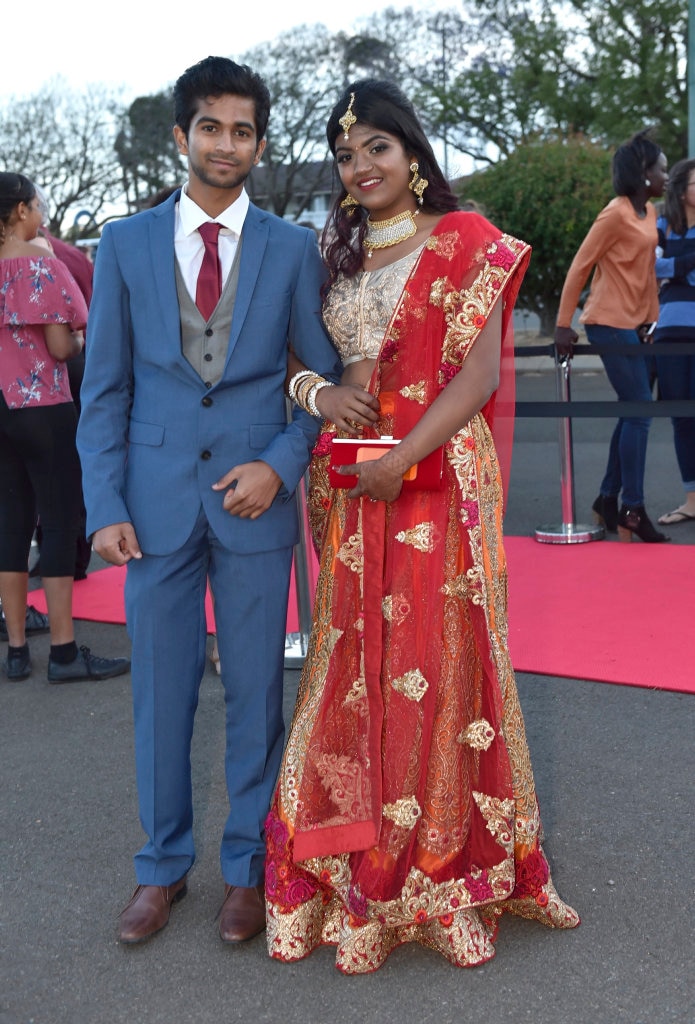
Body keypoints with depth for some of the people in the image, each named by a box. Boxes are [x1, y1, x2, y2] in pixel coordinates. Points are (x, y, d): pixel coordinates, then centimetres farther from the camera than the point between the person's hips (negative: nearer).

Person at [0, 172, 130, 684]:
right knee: (59, 524, -1)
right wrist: (81, 336, 6)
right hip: (45, 410, -6)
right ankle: (64, 652, 2)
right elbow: (60, 348, -14)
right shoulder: (44, 265, -11)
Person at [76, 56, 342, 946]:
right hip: (157, 497, 1)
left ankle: (247, 866, 25)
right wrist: (106, 506, -4)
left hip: (254, 499, 0)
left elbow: (325, 378, 6)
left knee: (255, 690, 8)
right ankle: (163, 865, 27)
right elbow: (103, 389, 4)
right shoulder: (125, 243, 5)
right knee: (160, 689, 9)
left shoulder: (291, 249, 4)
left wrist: (280, 465, -9)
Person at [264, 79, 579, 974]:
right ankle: (363, 870, 18)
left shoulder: (464, 243, 0)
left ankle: (448, 866, 15)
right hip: (347, 493, 4)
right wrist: (311, 388, -5)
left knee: (438, 660, 0)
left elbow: (480, 373, -8)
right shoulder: (332, 254, 15)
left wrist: (401, 459, -17)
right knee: (356, 665, 6)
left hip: (437, 482, -4)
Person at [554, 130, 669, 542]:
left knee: (634, 411, 11)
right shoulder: (616, 214, -13)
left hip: (634, 323, 9)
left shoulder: (651, 213, 11)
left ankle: (609, 499, 20)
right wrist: (564, 325, -13)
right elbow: (580, 266, -13)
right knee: (639, 411, -9)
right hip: (610, 322, -9)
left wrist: (651, 319, 9)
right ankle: (633, 509, -2)